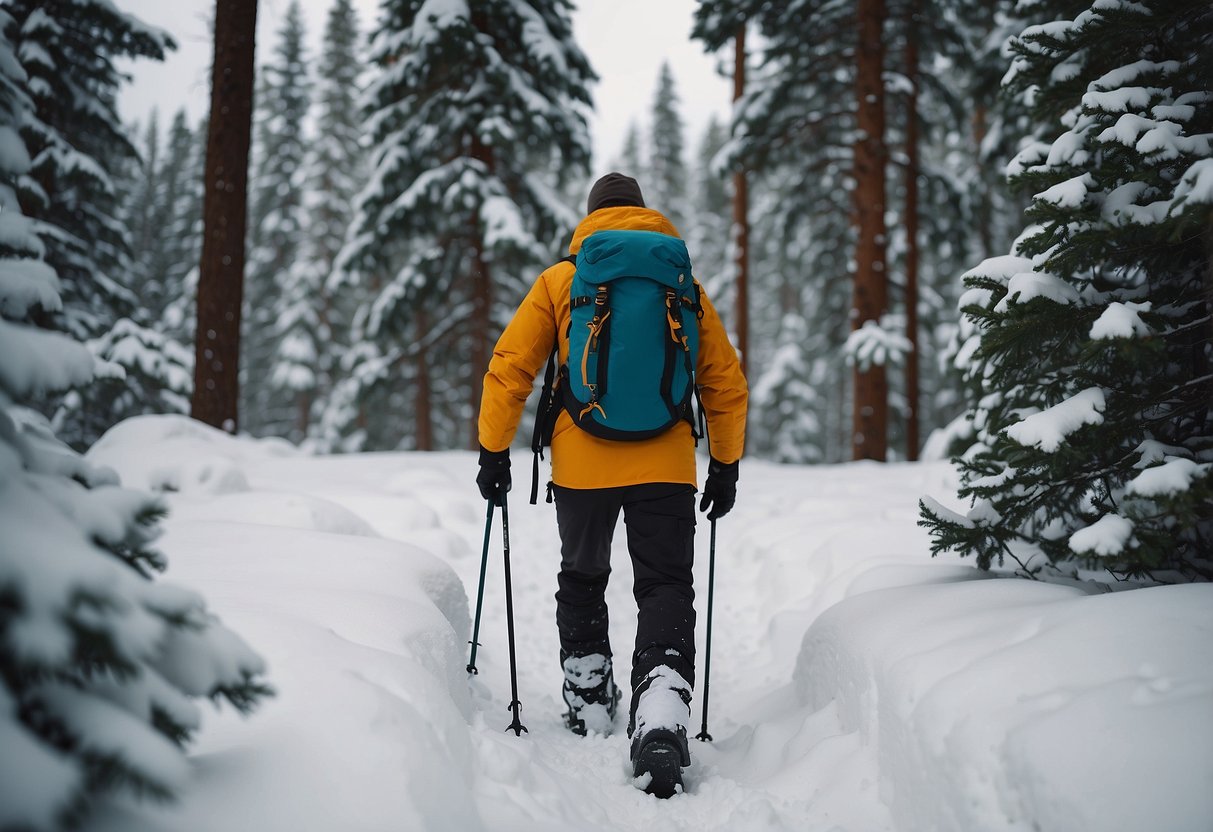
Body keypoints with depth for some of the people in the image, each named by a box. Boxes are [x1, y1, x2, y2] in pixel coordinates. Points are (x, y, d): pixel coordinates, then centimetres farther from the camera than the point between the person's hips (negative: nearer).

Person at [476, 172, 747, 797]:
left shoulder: (559, 282, 4)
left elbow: (508, 370, 0)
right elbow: (726, 383, 10)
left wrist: (494, 452, 8)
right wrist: (726, 465, 18)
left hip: (581, 465, 0)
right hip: (666, 468, 0)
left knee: (581, 581, 20)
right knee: (665, 589, 3)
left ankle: (589, 706, 28)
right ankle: (661, 721, -16)